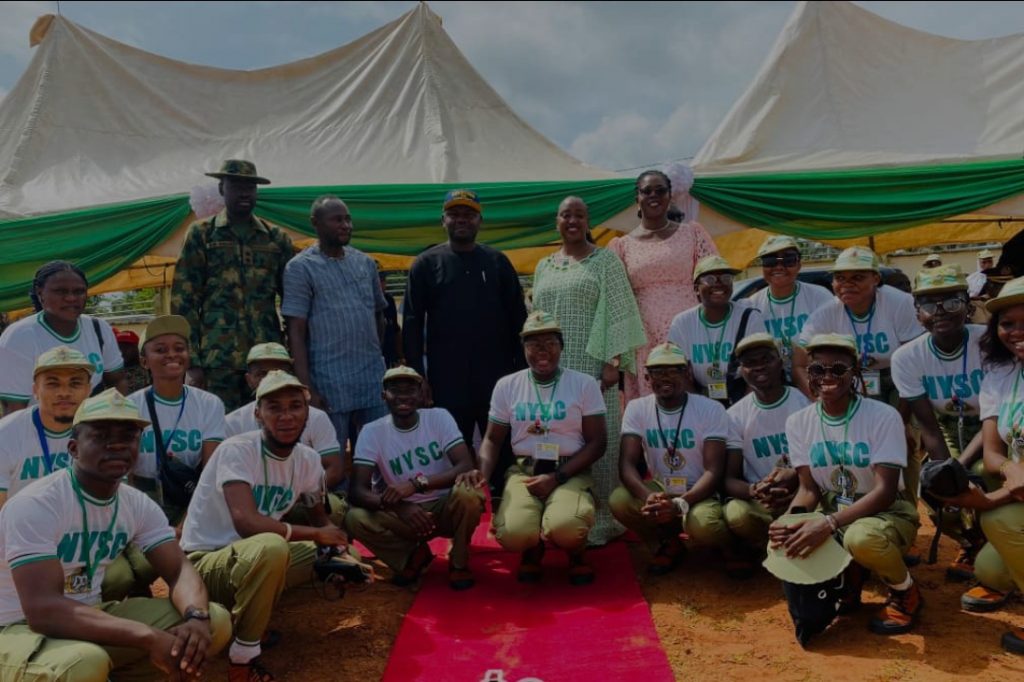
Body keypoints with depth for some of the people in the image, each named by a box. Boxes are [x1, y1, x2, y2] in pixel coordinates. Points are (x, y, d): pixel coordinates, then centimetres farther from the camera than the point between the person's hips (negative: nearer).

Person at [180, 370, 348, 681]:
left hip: (254, 556, 8)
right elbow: (246, 522, -35)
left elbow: (320, 519, 11)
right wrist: (315, 535, -26)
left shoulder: (308, 459, -2)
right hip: (205, 562, -8)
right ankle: (244, 656, -16)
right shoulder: (237, 450, -22)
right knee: (271, 546, -36)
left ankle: (249, 615, 9)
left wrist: (337, 549, -10)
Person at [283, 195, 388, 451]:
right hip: (330, 385, -4)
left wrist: (381, 358, 14)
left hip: (374, 380, 4)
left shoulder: (365, 262, 11)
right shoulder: (301, 267, -3)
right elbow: (296, 332, -7)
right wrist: (306, 388, -12)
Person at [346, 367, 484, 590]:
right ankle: (413, 555, 3)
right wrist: (398, 506, -37)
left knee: (467, 493, -34)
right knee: (355, 518, -25)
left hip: (444, 508, -1)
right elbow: (358, 490, -17)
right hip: (404, 513, 1)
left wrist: (416, 483, -36)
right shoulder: (372, 431, -9)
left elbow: (467, 466, -22)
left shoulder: (439, 418, -11)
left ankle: (459, 562, -5)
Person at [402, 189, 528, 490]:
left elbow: (517, 318, 9)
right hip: (446, 378, -1)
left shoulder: (498, 262, 9)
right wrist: (418, 375, -5)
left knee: (503, 448, 5)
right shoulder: (426, 264, 5)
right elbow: (412, 323, 1)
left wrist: (520, 367, 3)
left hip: (497, 374, 1)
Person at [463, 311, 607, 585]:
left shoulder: (585, 384, 0)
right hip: (524, 471, 2)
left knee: (565, 529, -33)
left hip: (570, 472, -1)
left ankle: (576, 552, 8)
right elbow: (493, 439, 11)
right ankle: (533, 548, 13)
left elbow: (596, 443, -2)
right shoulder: (506, 386, 7)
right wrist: (483, 472, -12)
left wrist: (556, 477, -14)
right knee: (513, 534, -28)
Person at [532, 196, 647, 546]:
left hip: (592, 366, -4)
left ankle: (601, 519, 6)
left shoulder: (605, 261, 1)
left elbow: (619, 313, -6)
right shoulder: (544, 267, 17)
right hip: (553, 369, 5)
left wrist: (613, 362, -13)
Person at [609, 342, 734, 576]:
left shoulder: (711, 410, -13)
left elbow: (713, 471, -17)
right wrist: (648, 496, -35)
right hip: (659, 489, 3)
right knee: (619, 500, -26)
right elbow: (627, 463, -13)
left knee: (702, 526, -36)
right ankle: (667, 544, 5)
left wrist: (681, 503, -35)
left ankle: (731, 546, 5)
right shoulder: (637, 408, -5)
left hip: (699, 494, -3)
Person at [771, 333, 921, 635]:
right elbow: (809, 488, -1)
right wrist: (792, 519, -24)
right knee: (786, 543, -24)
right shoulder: (799, 422, -3)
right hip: (833, 512, 4)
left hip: (887, 511, -4)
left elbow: (885, 492, -22)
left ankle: (905, 591, -3)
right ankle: (849, 574, 9)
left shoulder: (883, 416, -16)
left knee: (861, 537, -39)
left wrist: (829, 523, -35)